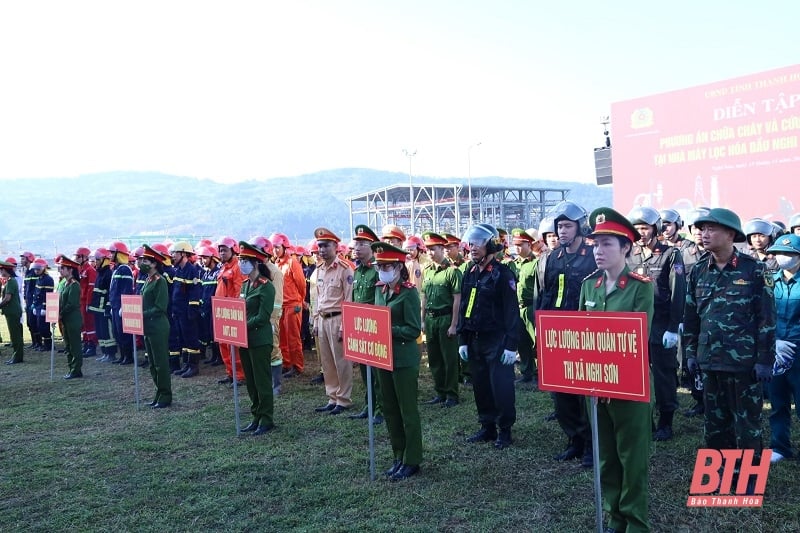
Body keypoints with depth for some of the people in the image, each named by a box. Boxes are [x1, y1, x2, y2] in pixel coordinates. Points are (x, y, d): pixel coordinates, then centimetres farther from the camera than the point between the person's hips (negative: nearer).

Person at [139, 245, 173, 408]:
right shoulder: (148, 280, 13)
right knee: (152, 363, 14)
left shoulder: (160, 281, -14)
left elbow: (160, 307, -19)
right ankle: (159, 393, 23)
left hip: (158, 328, -9)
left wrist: (142, 314, -19)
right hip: (148, 327, 9)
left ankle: (166, 396, 5)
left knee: (161, 363, -2)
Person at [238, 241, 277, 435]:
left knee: (262, 380, -1)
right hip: (245, 339, 8)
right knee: (250, 381, 13)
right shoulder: (245, 285, 12)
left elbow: (262, 316, -18)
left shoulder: (266, 286, -13)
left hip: (260, 340, -8)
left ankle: (266, 419, 9)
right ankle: (256, 416, 23)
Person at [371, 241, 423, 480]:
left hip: (404, 359, -8)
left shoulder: (409, 293, -15)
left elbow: (414, 330, -17)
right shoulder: (380, 289, 8)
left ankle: (412, 460, 14)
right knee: (390, 409, 15)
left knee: (408, 411, 3)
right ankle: (399, 456, 28)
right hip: (383, 357, 8)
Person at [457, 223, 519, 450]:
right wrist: (463, 340, 9)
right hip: (475, 340, 7)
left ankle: (505, 430, 13)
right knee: (480, 386, 13)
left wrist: (511, 344, -17)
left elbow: (512, 311, -14)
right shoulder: (469, 273, 9)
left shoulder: (502, 274, -11)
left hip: (497, 341, -7)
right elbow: (463, 308, 12)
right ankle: (487, 427, 25)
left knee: (501, 387, -1)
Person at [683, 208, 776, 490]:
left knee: (746, 421, 6)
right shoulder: (698, 271, 6)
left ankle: (749, 475, 20)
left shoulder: (754, 269, -7)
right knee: (714, 419, 14)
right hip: (709, 359, 5)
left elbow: (767, 317, -8)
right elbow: (691, 316, 12)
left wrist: (765, 359, -10)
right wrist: (691, 352, 10)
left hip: (744, 361, -4)